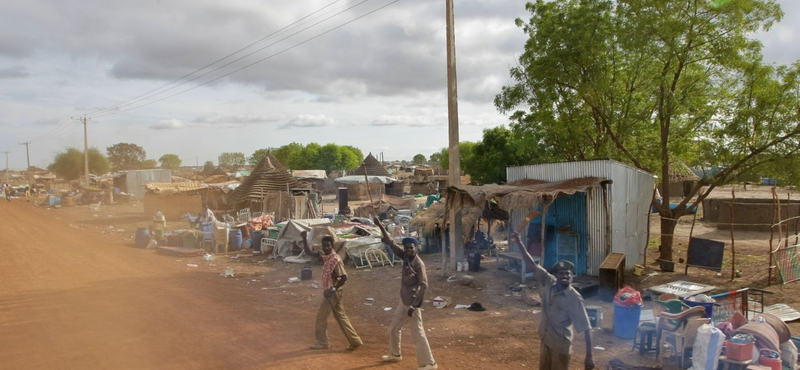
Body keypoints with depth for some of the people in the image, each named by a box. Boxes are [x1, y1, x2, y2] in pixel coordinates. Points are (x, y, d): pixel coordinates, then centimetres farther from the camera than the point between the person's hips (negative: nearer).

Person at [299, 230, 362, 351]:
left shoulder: (336, 260, -21)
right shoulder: (325, 257, 4)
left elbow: (344, 277, -25)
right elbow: (309, 253, 9)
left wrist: (333, 289, -24)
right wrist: (304, 239, -3)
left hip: (332, 293, -9)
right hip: (330, 292, 9)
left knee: (321, 317, 4)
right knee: (341, 317, 12)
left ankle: (322, 343, 19)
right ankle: (355, 341, 16)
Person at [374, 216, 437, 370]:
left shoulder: (419, 264, -20)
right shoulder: (405, 257, 0)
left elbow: (424, 285, -25)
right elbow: (392, 244, 5)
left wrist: (414, 305, -28)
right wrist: (381, 227, -1)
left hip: (412, 302, -8)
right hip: (403, 300, 8)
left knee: (417, 333, -7)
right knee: (394, 328, 21)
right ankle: (395, 354, 40)